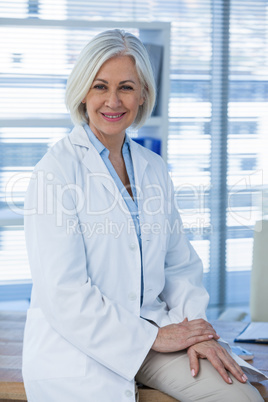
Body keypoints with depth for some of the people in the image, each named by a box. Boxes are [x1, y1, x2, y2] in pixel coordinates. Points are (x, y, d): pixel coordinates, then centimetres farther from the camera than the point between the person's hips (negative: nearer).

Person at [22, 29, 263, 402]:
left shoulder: (153, 168, 11)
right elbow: (62, 293, -15)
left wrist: (193, 333, -5)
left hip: (151, 333, 5)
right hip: (76, 347, -4)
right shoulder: (56, 170, -10)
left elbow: (180, 264, 13)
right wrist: (152, 337, -13)